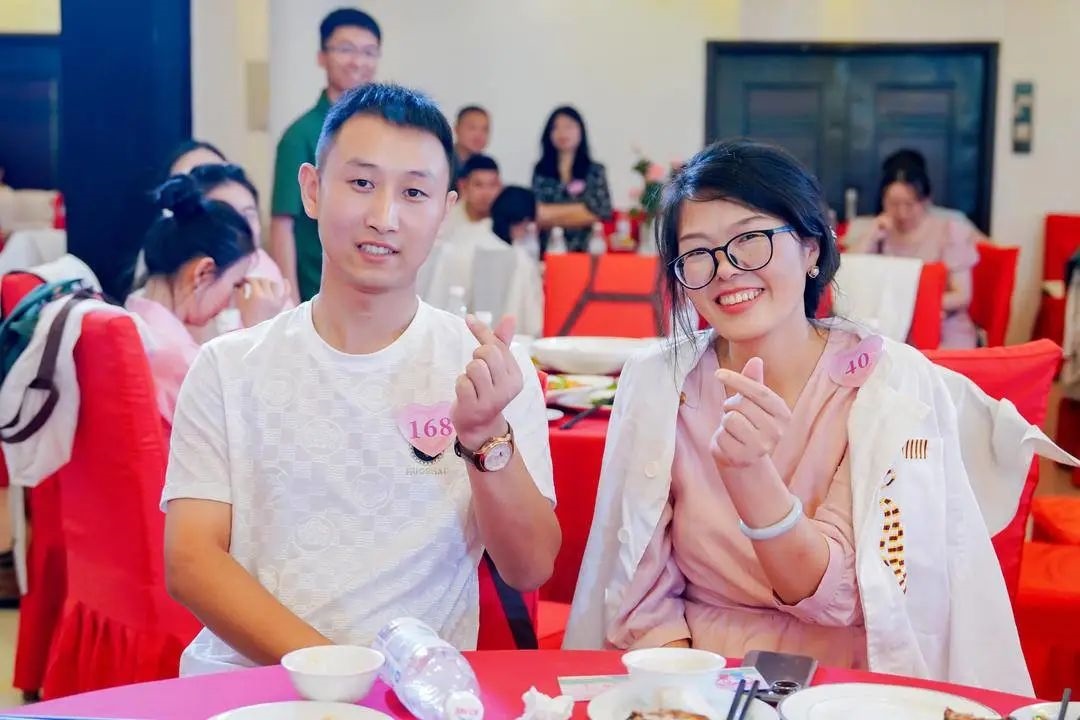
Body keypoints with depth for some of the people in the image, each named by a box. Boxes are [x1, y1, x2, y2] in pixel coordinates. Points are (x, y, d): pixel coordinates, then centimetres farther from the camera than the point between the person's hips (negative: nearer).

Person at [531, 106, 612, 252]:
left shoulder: (595, 171, 7)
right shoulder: (540, 170, 10)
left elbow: (601, 211, -4)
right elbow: (536, 213, 2)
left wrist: (551, 213, -1)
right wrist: (580, 211, -4)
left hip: (582, 250, -1)